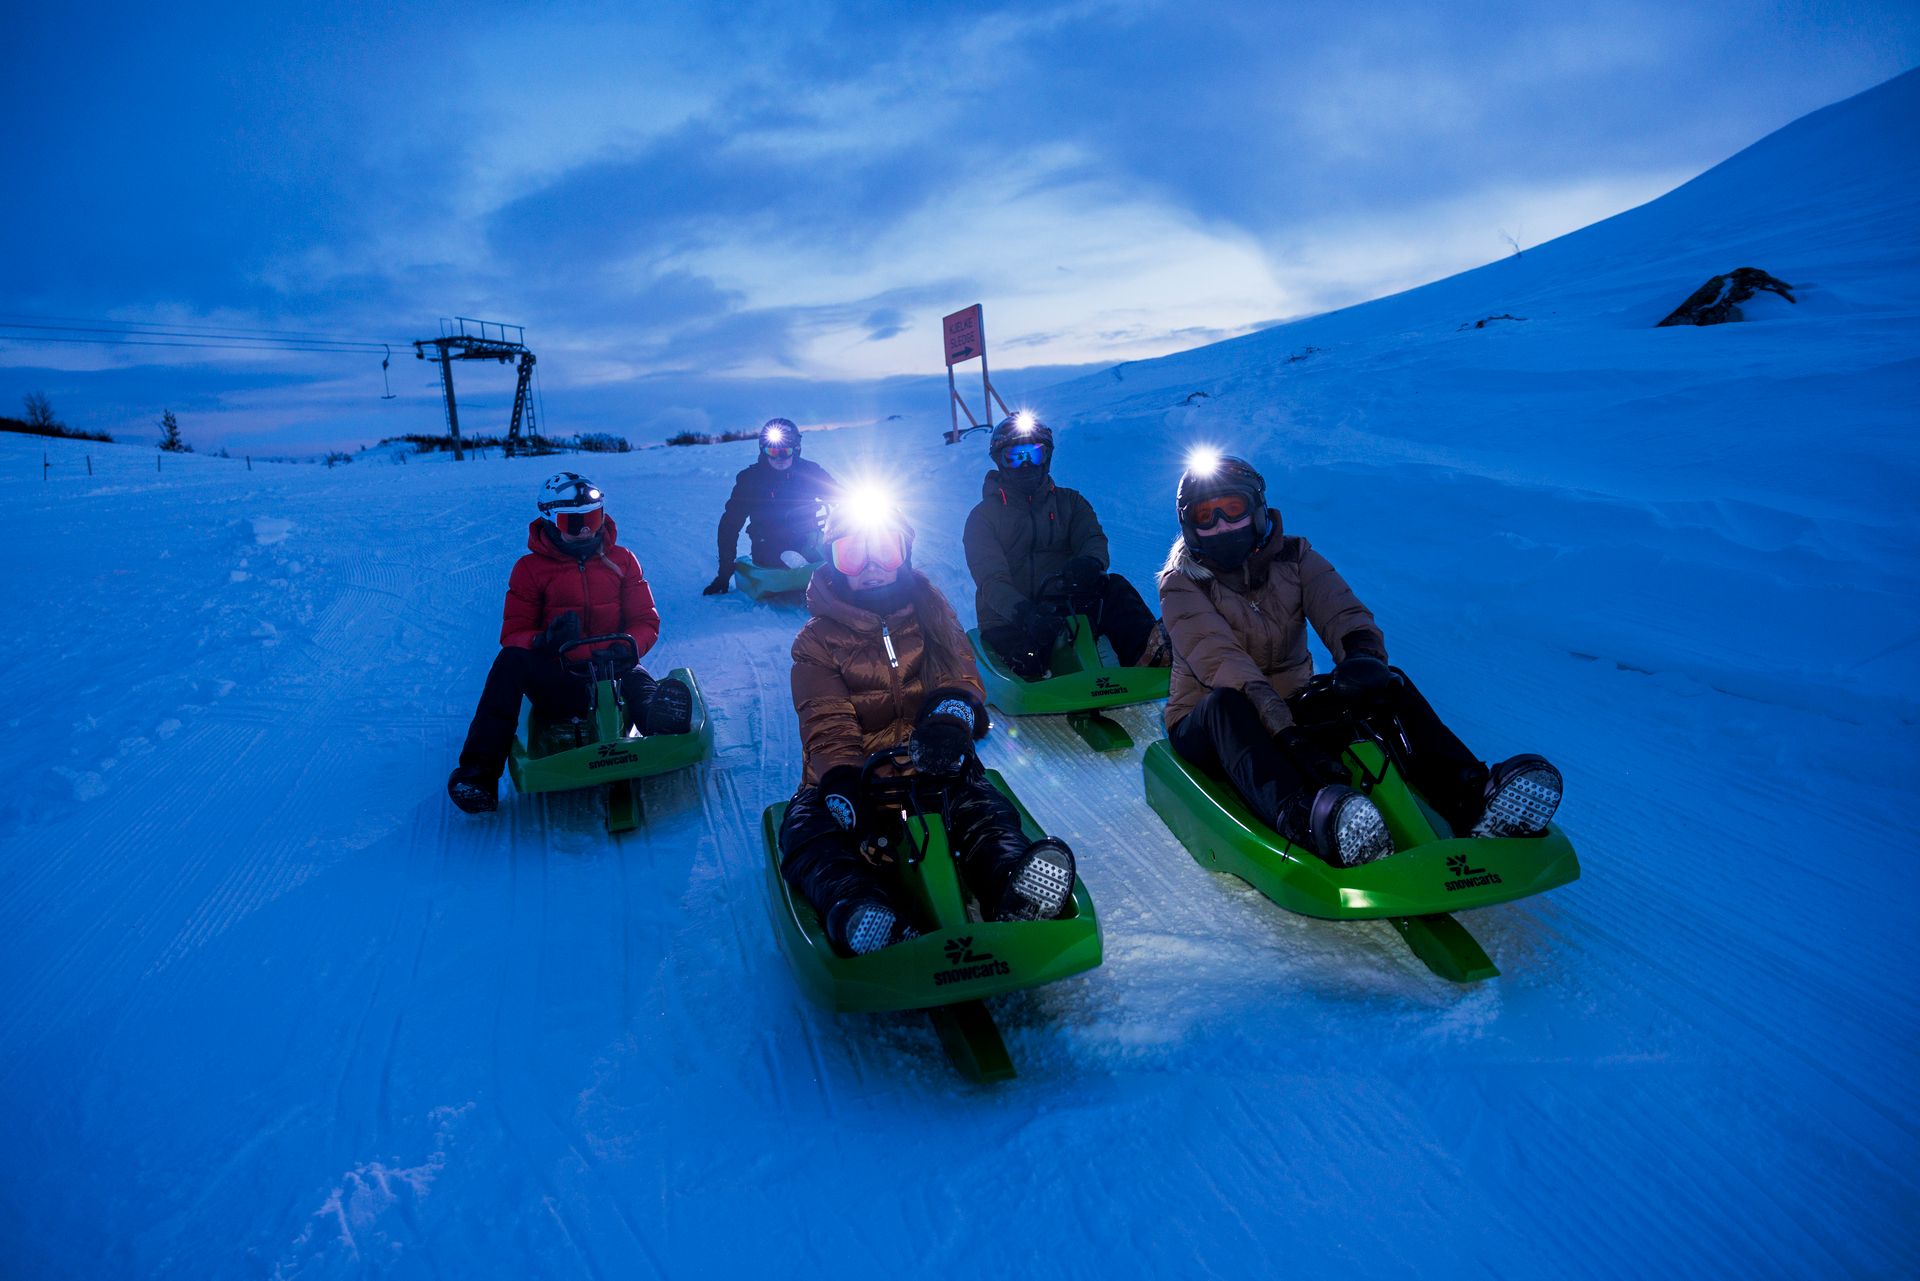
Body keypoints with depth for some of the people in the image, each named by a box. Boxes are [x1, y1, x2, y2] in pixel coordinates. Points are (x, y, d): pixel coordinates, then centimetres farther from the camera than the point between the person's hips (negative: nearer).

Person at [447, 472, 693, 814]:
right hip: (557, 679, 0)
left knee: (639, 684, -35)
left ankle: (658, 715, -74)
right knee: (511, 660, -32)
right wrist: (543, 641, -23)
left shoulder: (621, 560, 10)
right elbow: (513, 634, 3)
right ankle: (480, 771, -40)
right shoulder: (530, 568, 6)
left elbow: (646, 622, 7)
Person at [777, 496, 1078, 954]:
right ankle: (863, 914, -63)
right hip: (856, 771, -1)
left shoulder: (932, 613, 15)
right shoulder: (817, 640, 7)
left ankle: (1013, 882, -65)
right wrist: (840, 780, -31)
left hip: (936, 766, 1)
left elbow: (962, 679, 0)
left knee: (983, 807, -34)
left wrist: (950, 714, -28)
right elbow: (826, 723, -7)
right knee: (806, 829, -35)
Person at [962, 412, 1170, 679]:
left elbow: (1093, 539, -1)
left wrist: (1089, 563, -30)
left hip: (1066, 605, 1)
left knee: (1115, 588, -28)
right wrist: (1023, 612, -30)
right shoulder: (983, 516, 7)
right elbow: (991, 579, -7)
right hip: (1006, 619, 0)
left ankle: (1155, 659, -49)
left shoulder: (1069, 502, 18)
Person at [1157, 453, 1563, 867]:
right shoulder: (1182, 584, -10)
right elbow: (1220, 661, -25)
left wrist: (1364, 655, -39)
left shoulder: (1293, 558, 3)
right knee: (1226, 703, -39)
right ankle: (1305, 820, -66)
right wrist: (1286, 734, -40)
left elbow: (1343, 612, -13)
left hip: (1293, 706, 4)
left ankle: (1469, 796, -39)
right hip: (1209, 726, -4)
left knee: (1388, 685, -19)